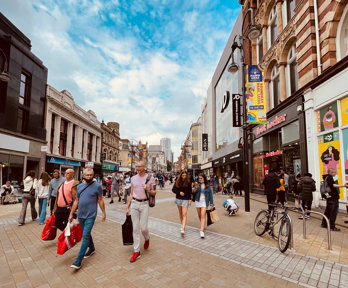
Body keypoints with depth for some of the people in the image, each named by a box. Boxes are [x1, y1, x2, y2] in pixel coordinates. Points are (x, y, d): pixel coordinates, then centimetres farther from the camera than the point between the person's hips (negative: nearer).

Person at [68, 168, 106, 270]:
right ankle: (92, 249, 41)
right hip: (80, 215, 5)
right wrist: (71, 213, 11)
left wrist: (104, 213, -3)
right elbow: (76, 201, 11)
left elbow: (100, 200, -4)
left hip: (90, 216, -5)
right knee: (86, 234, 20)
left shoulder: (97, 186, -9)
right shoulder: (79, 186, 5)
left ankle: (78, 261, 0)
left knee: (85, 236, -7)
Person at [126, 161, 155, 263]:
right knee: (135, 228, 5)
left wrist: (148, 190, -18)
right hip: (134, 204, 3)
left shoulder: (150, 178, -5)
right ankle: (136, 252, 16)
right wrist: (127, 207, 10)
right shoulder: (133, 178, 4)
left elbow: (154, 192, 4)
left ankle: (147, 239, 34)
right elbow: (131, 194, 10)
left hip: (144, 204, -3)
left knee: (143, 228, -1)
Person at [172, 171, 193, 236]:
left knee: (184, 214, -11)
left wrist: (190, 200, -7)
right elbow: (173, 189, 3)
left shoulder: (188, 183, -4)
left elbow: (190, 192, -2)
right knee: (180, 213, 16)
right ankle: (182, 224, 36)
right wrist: (179, 192, -12)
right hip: (178, 199, 3)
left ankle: (183, 229, -16)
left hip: (185, 200, -3)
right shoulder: (177, 182, 1)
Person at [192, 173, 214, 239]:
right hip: (198, 201, 2)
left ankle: (202, 231, -14)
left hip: (204, 202, -2)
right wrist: (195, 188, -35)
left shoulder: (207, 186, 0)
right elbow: (194, 191, -13)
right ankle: (203, 225, 39)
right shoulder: (197, 184, -1)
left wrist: (211, 204, 0)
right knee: (199, 215, 13)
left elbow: (210, 195, 4)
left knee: (203, 215, -12)